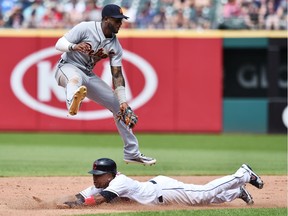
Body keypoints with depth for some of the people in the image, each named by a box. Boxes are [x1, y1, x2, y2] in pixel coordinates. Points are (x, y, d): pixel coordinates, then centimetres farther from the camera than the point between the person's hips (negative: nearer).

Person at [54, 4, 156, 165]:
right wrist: (73, 46, -38)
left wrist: (123, 101, -13)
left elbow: (117, 74, -3)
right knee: (76, 78, -45)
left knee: (120, 107, 5)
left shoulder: (115, 46, -1)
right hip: (68, 67, -7)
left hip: (88, 75, 7)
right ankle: (73, 103, -84)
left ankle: (132, 153, 17)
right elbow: (59, 44, -16)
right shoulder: (86, 28, -16)